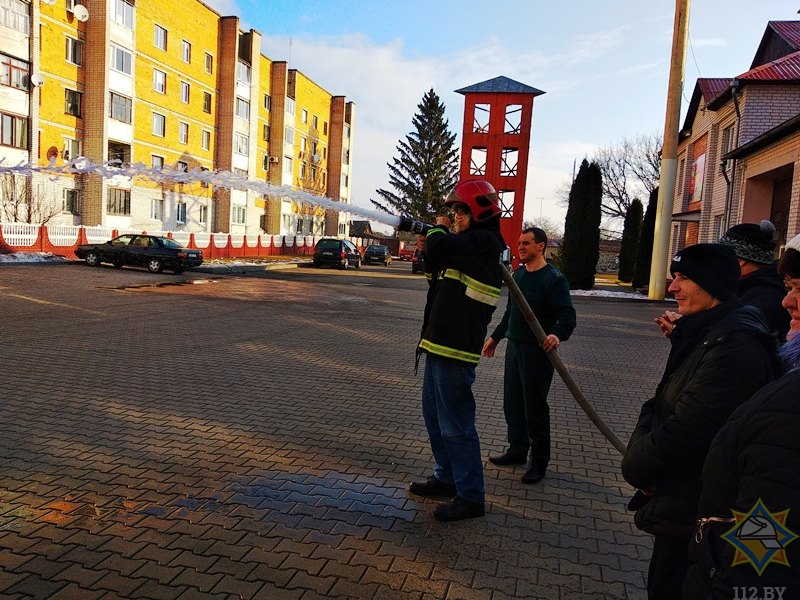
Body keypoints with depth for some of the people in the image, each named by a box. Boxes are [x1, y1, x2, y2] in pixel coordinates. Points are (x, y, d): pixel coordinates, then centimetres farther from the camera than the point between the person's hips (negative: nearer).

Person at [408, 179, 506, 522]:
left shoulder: (484, 242, -13)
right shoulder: (472, 244, 18)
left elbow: (440, 246, -27)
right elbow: (437, 278, 20)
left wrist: (438, 229, -4)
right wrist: (429, 255, 2)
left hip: (455, 350, -11)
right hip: (440, 344, 11)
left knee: (456, 424, -3)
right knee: (435, 416, 20)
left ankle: (471, 496, 10)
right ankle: (446, 479, 35)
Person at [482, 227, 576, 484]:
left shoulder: (554, 278, -15)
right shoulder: (518, 273, 10)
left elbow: (568, 315, -23)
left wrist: (558, 334, -43)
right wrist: (495, 337, 22)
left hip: (537, 351, -8)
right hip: (514, 347, 8)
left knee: (535, 408, 2)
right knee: (512, 404, 15)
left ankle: (539, 462, 17)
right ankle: (517, 450, 32)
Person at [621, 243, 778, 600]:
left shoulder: (735, 343, -25)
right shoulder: (703, 334, 7)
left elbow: (685, 434, -28)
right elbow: (659, 405, 9)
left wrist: (637, 467, -11)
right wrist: (640, 454, -8)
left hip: (694, 513, -9)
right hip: (681, 503, 9)